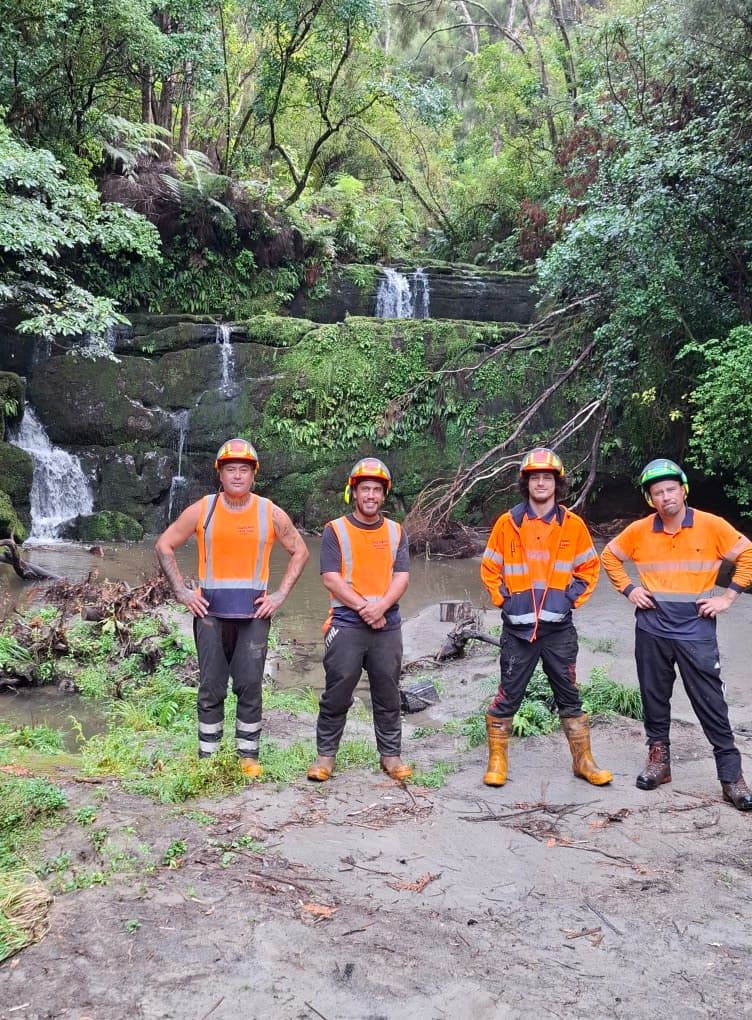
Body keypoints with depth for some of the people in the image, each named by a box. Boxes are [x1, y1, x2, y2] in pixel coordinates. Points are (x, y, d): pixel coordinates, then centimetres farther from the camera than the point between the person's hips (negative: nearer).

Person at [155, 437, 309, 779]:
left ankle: (248, 756, 16)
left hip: (254, 613, 0)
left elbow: (300, 551, 10)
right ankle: (207, 757, 16)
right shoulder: (201, 510, 0)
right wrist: (181, 591, -1)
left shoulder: (270, 513, 1)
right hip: (210, 612, 0)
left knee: (250, 687, 4)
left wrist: (281, 594, 2)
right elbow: (164, 545, 7)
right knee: (211, 688, 6)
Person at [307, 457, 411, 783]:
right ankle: (325, 755, 14)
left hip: (387, 625, 3)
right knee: (336, 694, 2)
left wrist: (380, 607, -14)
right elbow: (330, 578, -7)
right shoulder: (335, 530, 1)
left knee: (388, 695, 9)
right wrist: (363, 608, -14)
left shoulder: (395, 532, 10)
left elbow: (401, 577, 2)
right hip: (346, 625, -3)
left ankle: (391, 755, 21)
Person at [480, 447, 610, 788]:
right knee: (508, 697, 3)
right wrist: (503, 600, -2)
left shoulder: (573, 525, 2)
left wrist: (572, 599, 0)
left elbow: (589, 568, 11)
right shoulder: (507, 523, 0)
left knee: (569, 696, 10)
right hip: (518, 627, -1)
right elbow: (489, 568, 8)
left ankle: (583, 761, 22)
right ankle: (497, 761, 16)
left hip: (559, 628, 1)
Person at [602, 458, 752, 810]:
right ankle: (659, 759, 29)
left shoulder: (712, 526, -7)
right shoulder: (639, 531, -1)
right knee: (654, 698, 13)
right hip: (652, 631, 3)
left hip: (696, 631, -2)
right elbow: (609, 556, 14)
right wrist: (628, 589, 3)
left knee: (711, 703, 1)